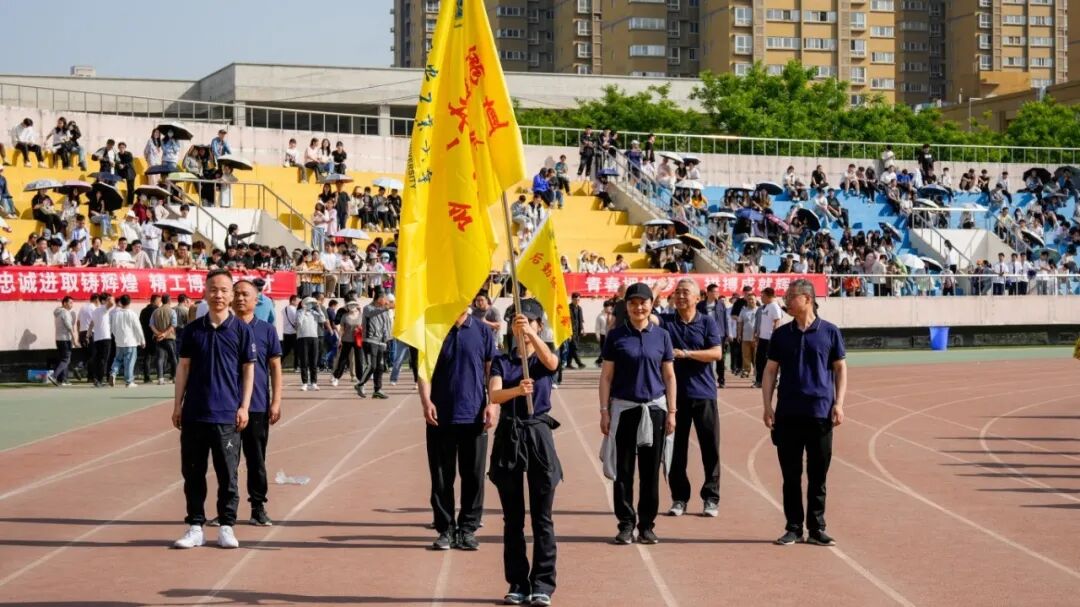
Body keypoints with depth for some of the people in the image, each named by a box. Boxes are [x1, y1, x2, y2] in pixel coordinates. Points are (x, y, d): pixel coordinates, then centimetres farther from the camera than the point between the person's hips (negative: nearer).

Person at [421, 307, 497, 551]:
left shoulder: (483, 332, 5)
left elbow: (492, 371, 6)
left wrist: (491, 403, -5)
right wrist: (426, 402, -12)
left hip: (474, 417, 0)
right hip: (440, 418, 0)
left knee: (473, 476, 4)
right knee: (441, 478, 4)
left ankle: (467, 529, 13)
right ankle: (446, 529, 12)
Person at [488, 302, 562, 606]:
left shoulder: (544, 359, 4)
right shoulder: (502, 361, 7)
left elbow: (551, 362, -23)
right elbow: (494, 395, -11)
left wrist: (531, 334, -38)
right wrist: (517, 390, -33)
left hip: (538, 435, -1)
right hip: (509, 436, 2)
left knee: (542, 516, -1)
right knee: (512, 518, 5)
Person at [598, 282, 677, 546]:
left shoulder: (661, 336, 5)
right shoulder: (616, 336, 1)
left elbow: (669, 376, 9)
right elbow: (606, 376, 2)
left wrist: (671, 412, 4)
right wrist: (604, 411, -3)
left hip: (654, 408, 1)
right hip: (624, 408, -1)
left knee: (651, 470, 5)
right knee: (623, 470, 1)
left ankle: (647, 524, 14)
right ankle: (626, 524, 9)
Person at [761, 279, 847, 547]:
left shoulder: (829, 332, 2)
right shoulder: (781, 334, 7)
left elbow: (840, 368, 5)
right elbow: (770, 370, 9)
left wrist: (838, 403, -4)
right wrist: (767, 406, 0)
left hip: (820, 413, -2)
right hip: (787, 414, 2)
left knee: (818, 475, 4)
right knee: (791, 475, 5)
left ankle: (816, 529, 12)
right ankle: (793, 528, 12)